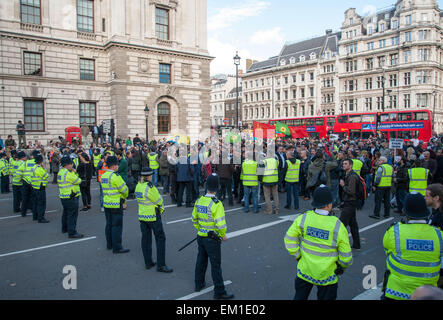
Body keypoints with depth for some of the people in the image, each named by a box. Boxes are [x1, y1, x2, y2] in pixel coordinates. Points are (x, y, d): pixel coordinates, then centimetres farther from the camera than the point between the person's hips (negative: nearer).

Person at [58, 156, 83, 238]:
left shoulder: (61, 172, 12)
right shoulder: (67, 173, -20)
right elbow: (78, 181, -14)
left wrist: (73, 171, 2)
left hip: (63, 196, 11)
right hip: (71, 197, -11)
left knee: (66, 213, 24)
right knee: (72, 214, -7)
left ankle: (64, 228, 39)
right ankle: (72, 232, -5)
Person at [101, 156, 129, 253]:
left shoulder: (103, 176, 8)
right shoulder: (115, 176, -18)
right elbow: (124, 189, -14)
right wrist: (124, 196, 8)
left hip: (106, 203, 8)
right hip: (116, 205, -8)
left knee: (109, 224, 17)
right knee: (117, 226, -3)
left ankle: (109, 244, 27)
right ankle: (117, 247, 1)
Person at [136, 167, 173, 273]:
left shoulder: (138, 186, 3)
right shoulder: (149, 187, -22)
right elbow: (159, 200, -13)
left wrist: (160, 206, 3)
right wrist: (160, 206, 10)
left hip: (142, 215, 8)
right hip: (153, 216, -8)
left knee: (146, 239, 14)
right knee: (160, 239, 1)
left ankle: (148, 262, 23)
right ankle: (161, 265, 3)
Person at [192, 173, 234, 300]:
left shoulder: (199, 201, -2)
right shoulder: (216, 204, -24)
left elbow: (194, 219, 9)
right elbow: (220, 225, -25)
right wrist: (223, 235, -6)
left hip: (201, 236, 7)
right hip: (212, 239, -7)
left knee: (201, 261, 23)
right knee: (216, 265, 4)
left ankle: (199, 284, 39)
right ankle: (219, 292, 14)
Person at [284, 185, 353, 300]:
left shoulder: (303, 218, -14)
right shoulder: (338, 226, -18)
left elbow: (289, 240, -7)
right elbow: (346, 257, -11)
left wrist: (298, 256, 5)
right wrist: (342, 267, 9)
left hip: (304, 271, 2)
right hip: (327, 276, -2)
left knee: (299, 297, 21)